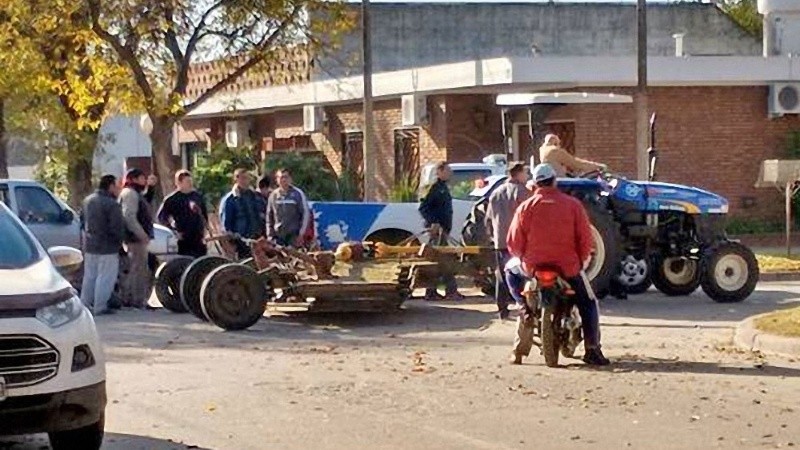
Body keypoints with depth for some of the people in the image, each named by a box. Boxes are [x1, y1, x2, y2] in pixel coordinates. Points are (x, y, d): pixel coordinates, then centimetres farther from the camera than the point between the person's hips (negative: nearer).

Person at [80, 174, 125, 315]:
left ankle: (85, 303, 21)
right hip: (107, 247, -8)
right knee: (105, 278, -2)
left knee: (89, 276, 16)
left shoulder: (87, 201, 8)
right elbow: (117, 228, -19)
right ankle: (100, 307, -2)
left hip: (90, 245, 8)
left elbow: (82, 221, 17)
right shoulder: (112, 204, -18)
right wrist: (119, 241, -5)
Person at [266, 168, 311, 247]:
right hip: (278, 236, 3)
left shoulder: (298, 194, -2)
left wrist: (301, 234, -6)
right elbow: (269, 216, 14)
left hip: (294, 235, -3)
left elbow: (306, 214, -1)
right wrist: (270, 235, 8)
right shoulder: (273, 195, 7)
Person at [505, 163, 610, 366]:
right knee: (588, 304, 17)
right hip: (568, 266, -1)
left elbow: (513, 243, -1)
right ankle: (592, 350, 7)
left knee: (511, 273, 32)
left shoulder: (525, 208, -2)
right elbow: (586, 239, -5)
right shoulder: (572, 204, -4)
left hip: (533, 267, 1)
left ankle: (525, 309, 12)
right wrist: (583, 260, 12)